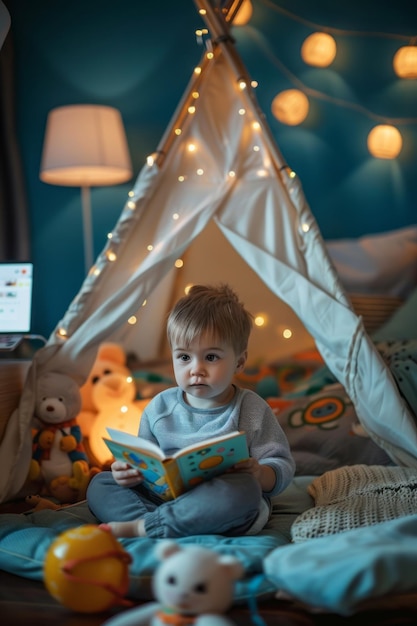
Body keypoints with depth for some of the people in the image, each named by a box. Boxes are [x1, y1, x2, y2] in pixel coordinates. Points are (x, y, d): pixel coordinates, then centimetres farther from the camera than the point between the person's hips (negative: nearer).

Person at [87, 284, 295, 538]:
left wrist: (259, 474, -25)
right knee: (99, 484, -5)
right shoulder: (160, 407, 7)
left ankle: (140, 527, -30)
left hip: (228, 508, -3)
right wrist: (127, 470, -8)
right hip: (164, 496, 4)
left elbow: (283, 466, -3)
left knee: (244, 489, -37)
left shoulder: (251, 410, -2)